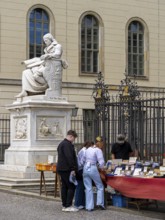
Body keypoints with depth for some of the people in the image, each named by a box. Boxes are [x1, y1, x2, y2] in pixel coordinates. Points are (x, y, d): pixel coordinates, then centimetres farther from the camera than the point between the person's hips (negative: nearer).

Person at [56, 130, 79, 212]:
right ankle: (68, 206, -9)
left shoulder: (61, 144, 20)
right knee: (71, 187, -7)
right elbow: (69, 157, -22)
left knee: (64, 187, 11)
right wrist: (72, 169, -20)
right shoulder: (67, 144, -14)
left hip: (61, 168, 10)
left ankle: (64, 205, 12)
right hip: (66, 169, -10)